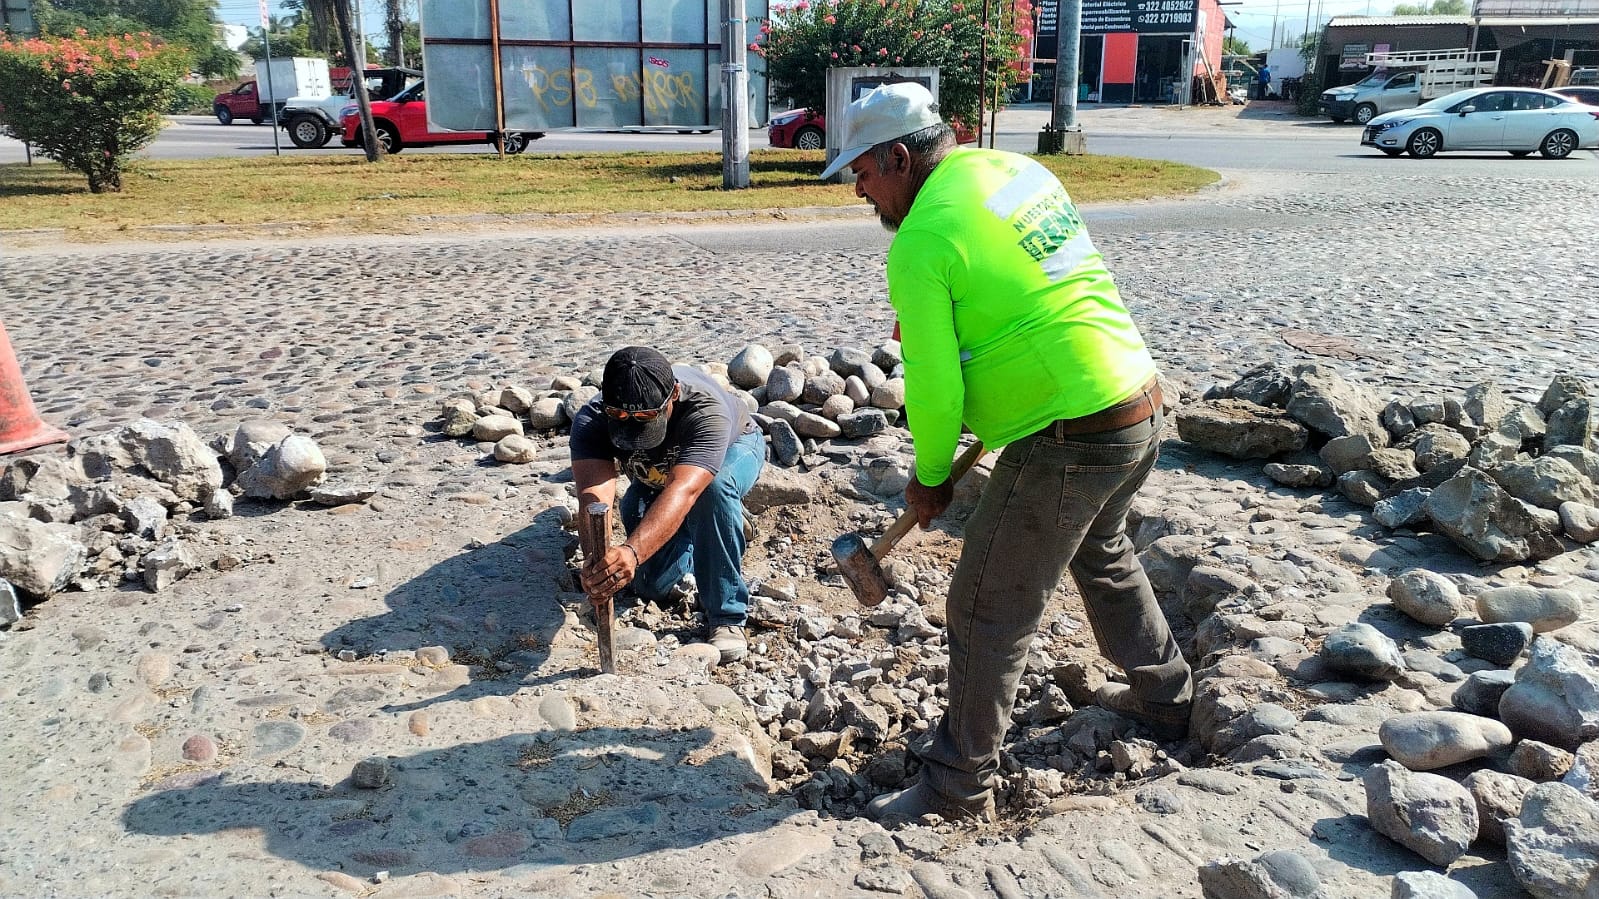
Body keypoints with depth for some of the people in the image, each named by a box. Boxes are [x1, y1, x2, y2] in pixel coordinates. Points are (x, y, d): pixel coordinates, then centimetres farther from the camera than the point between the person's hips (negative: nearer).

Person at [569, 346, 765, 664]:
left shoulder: (706, 409, -46)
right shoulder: (591, 421, -35)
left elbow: (683, 490, -59)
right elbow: (594, 493, -50)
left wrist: (632, 552, -75)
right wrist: (597, 560, -70)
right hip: (655, 479, 4)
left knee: (713, 488, -40)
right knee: (651, 586, -3)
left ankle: (726, 616, -24)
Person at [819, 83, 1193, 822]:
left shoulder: (921, 242, -16)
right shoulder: (1021, 169, 9)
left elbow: (935, 387, -13)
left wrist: (930, 477, 2)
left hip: (1069, 443, -9)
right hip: (1141, 407, 9)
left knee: (988, 618, 4)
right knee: (1104, 556, 32)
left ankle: (959, 790, 18)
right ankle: (1163, 697, 51)